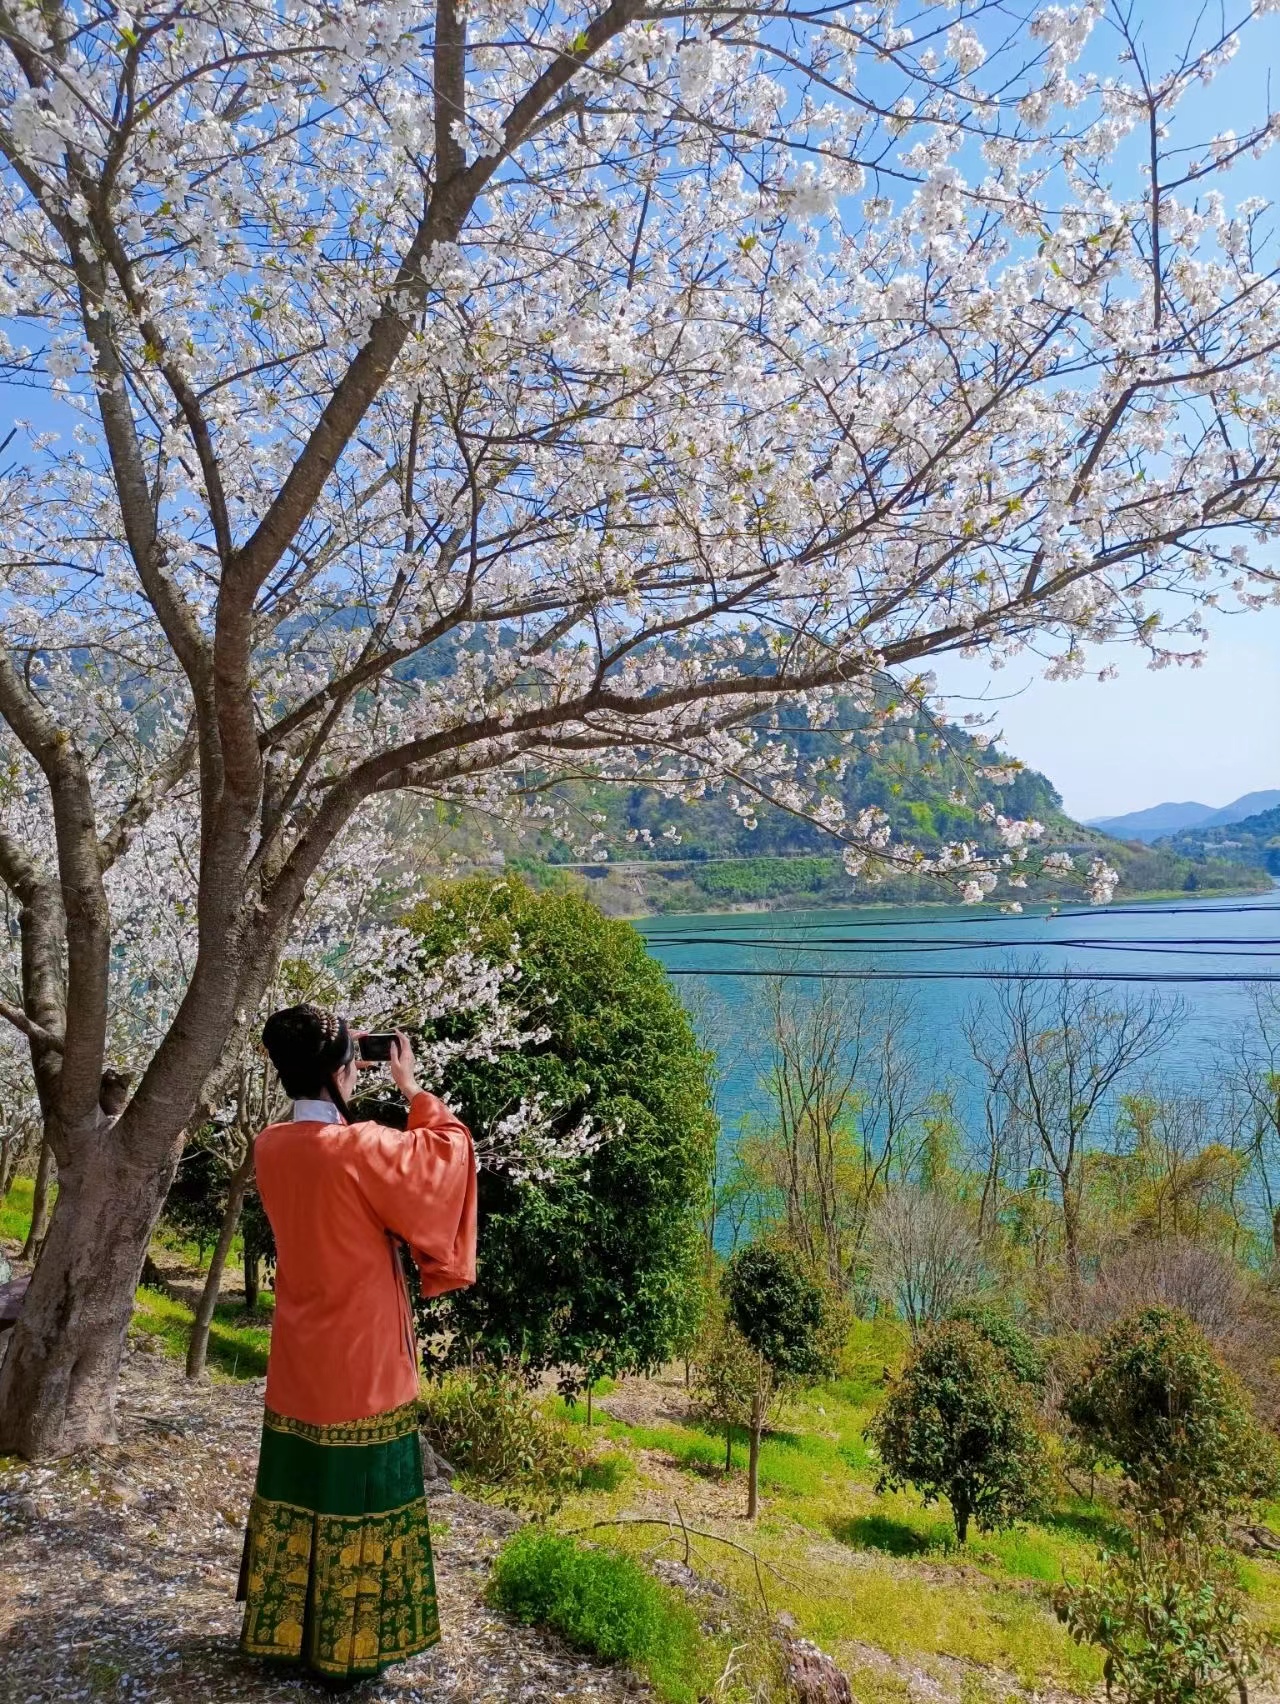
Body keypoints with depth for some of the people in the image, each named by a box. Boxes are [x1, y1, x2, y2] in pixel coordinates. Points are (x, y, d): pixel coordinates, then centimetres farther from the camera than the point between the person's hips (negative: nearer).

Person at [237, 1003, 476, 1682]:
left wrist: (331, 1060, 9)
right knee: (354, 1500, 9)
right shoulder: (360, 1148, -25)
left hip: (296, 1364, 7)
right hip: (361, 1364, -6)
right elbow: (448, 1151, -14)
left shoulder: (271, 1147, -5)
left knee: (293, 1494, 20)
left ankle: (281, 1630, 36)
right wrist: (412, 1089, -4)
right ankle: (346, 1645, 23)